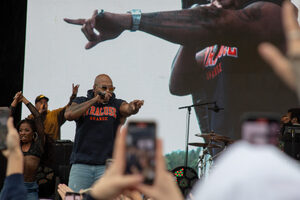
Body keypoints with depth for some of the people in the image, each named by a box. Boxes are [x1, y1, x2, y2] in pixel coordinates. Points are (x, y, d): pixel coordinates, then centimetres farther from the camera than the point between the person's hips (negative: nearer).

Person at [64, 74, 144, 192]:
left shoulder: (116, 104, 9)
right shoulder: (81, 102, 9)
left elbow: (127, 109, -13)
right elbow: (68, 115, -10)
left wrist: (133, 107, -38)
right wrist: (95, 100, -14)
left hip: (107, 165, 0)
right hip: (81, 164, 0)